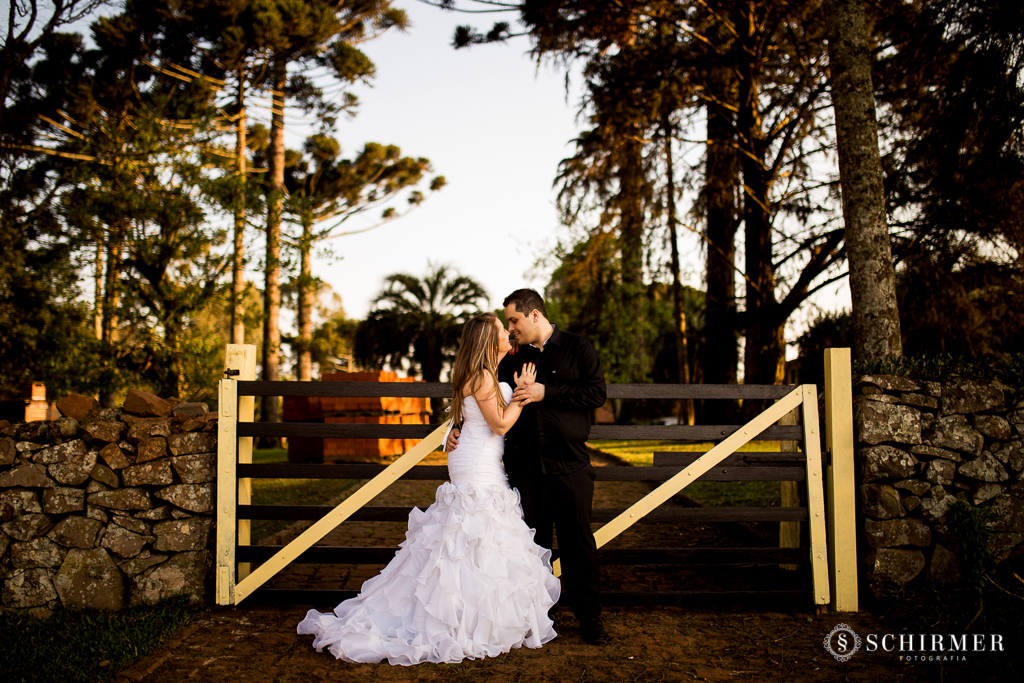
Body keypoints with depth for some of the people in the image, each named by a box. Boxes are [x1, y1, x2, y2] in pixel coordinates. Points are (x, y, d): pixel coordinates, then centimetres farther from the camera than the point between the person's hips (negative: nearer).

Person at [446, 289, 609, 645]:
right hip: (525, 465, 3)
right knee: (532, 542, 7)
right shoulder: (513, 358, 13)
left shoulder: (578, 348, 3)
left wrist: (547, 392, -13)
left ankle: (589, 617, 18)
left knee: (577, 540, 4)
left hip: (569, 463, -3)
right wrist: (459, 429, 6)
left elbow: (597, 393, -8)